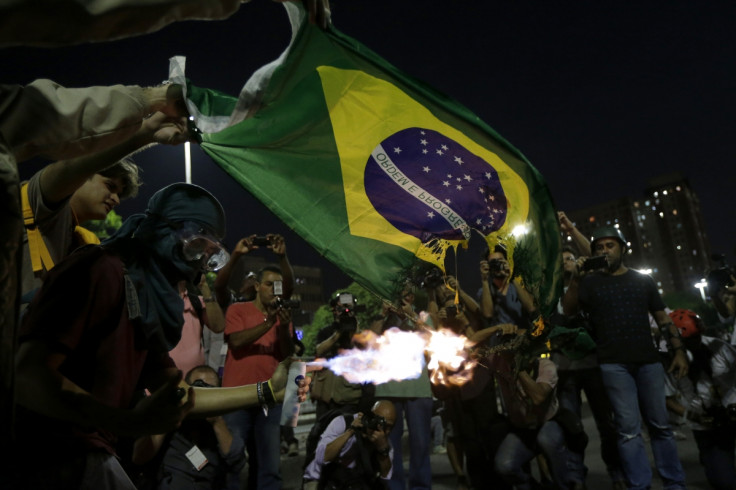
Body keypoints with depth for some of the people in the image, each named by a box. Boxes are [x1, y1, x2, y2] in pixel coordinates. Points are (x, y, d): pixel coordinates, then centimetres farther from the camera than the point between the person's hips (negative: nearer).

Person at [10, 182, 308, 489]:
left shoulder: (146, 295, 10)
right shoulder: (102, 271, -17)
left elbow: (176, 398, 10)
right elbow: (27, 375, -24)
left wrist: (267, 391, 4)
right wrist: (129, 422, -36)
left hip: (91, 456, 9)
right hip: (42, 458, -8)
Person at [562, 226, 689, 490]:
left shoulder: (643, 280, 14)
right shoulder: (590, 282, 7)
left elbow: (663, 318, 15)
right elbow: (568, 310, -7)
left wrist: (678, 350, 5)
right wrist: (575, 279, -20)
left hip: (649, 361, 2)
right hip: (614, 365, -2)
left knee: (660, 425, 8)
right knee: (629, 429, -5)